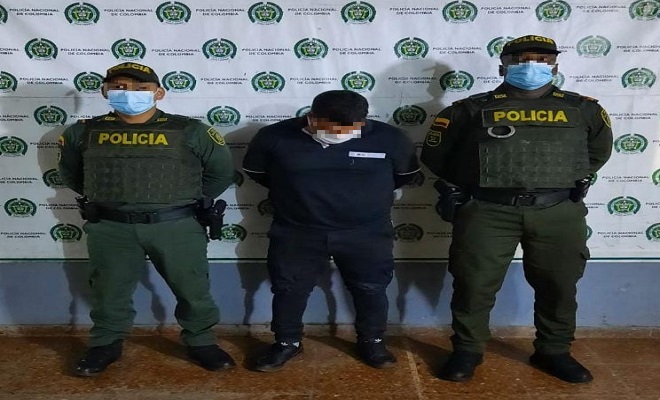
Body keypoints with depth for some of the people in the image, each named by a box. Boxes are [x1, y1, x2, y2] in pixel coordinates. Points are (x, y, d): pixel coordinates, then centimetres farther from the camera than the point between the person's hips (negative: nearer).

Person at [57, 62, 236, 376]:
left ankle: (201, 342, 28)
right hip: (109, 228, 2)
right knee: (109, 291, 13)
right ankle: (106, 344, 34)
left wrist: (191, 199, 9)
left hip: (176, 226, -1)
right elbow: (70, 174, 20)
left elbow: (222, 170, 7)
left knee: (192, 289, 7)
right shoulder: (84, 133, 2)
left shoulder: (189, 131, -5)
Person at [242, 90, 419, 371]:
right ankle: (287, 343, 30)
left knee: (371, 289, 11)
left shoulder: (389, 138, -11)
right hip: (297, 233, 0)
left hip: (367, 234, 0)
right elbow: (255, 170, 7)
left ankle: (372, 342, 33)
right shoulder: (275, 137, -12)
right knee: (289, 289, 9)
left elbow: (406, 173, 7)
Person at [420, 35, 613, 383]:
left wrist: (576, 180, 14)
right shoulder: (472, 109, 1)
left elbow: (598, 150, 24)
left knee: (559, 285, 11)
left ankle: (554, 351, 31)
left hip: (560, 213, 2)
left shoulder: (583, 110, 8)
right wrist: (463, 186, 10)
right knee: (475, 285, 2)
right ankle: (467, 351, 20)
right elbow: (436, 153, 10)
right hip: (487, 212, -2)